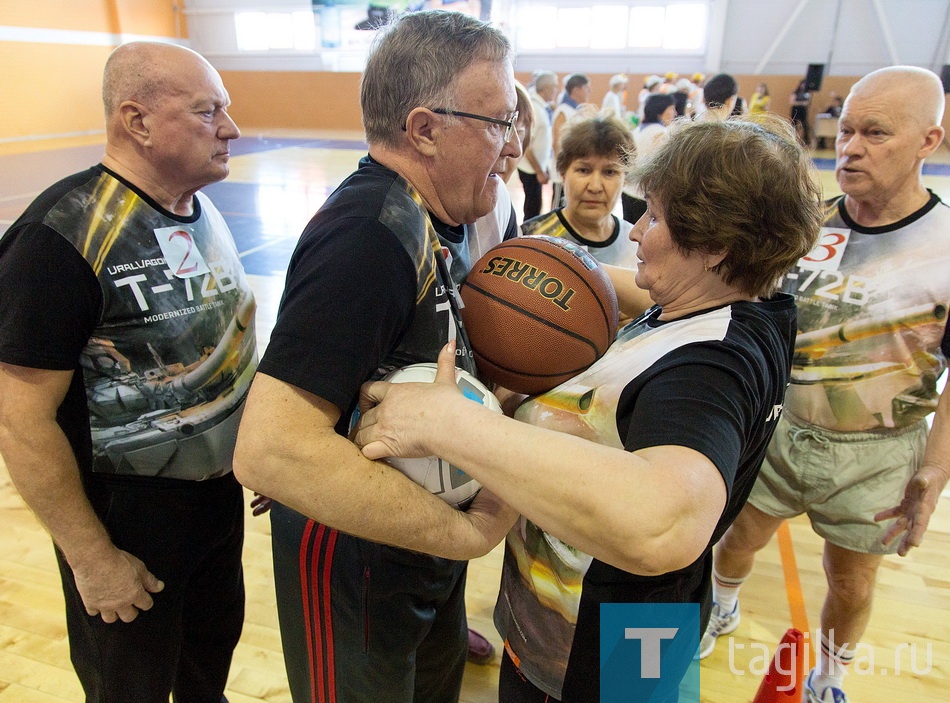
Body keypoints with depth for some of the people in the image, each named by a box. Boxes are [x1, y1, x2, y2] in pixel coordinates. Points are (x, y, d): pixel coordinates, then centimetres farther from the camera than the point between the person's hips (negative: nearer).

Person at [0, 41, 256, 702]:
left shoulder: (203, 209, 1)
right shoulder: (65, 235, -23)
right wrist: (93, 560, -15)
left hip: (219, 491, 7)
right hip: (127, 516, -6)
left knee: (215, 648, 26)